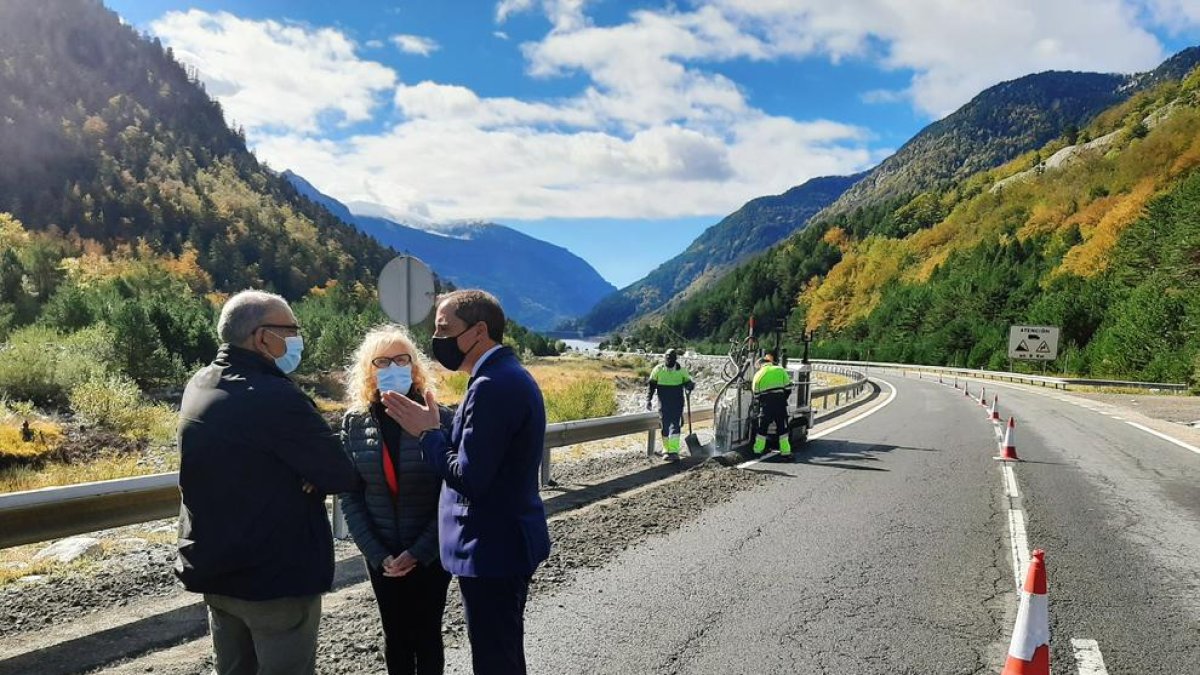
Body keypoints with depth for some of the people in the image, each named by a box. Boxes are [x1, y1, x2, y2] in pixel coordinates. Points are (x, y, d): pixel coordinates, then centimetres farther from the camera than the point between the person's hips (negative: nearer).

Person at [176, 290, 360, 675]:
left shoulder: (199, 387, 4)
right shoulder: (274, 396, -23)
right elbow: (344, 474, -20)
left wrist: (302, 474, -5)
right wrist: (308, 478, 1)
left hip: (213, 570, 8)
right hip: (277, 577, -8)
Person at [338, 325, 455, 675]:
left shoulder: (438, 418, -11)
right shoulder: (355, 422, -3)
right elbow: (350, 497, -2)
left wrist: (418, 552, -15)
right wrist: (378, 554, -9)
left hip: (431, 553, -2)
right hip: (381, 556, 2)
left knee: (426, 635, 11)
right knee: (395, 637, 15)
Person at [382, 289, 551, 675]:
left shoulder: (492, 385, -23)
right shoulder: (509, 375, 10)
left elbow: (469, 478, -24)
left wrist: (427, 432, -12)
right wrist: (437, 428, 5)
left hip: (492, 548, -10)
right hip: (509, 540, 10)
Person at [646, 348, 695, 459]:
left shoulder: (682, 370, -1)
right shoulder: (658, 369, 0)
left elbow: (687, 383, 8)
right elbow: (651, 386, 6)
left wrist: (690, 386, -16)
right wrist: (648, 400, -2)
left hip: (677, 404, -1)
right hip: (663, 404, 1)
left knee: (675, 426, -9)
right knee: (665, 427, 5)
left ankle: (674, 451, -12)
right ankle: (666, 450, 16)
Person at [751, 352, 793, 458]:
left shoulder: (758, 375, 8)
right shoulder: (780, 370, 6)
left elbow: (756, 395, 8)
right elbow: (788, 388, 4)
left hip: (766, 404, 1)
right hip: (780, 402, 0)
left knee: (762, 428, 12)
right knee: (782, 428, 6)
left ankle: (758, 450, 18)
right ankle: (785, 451, 6)